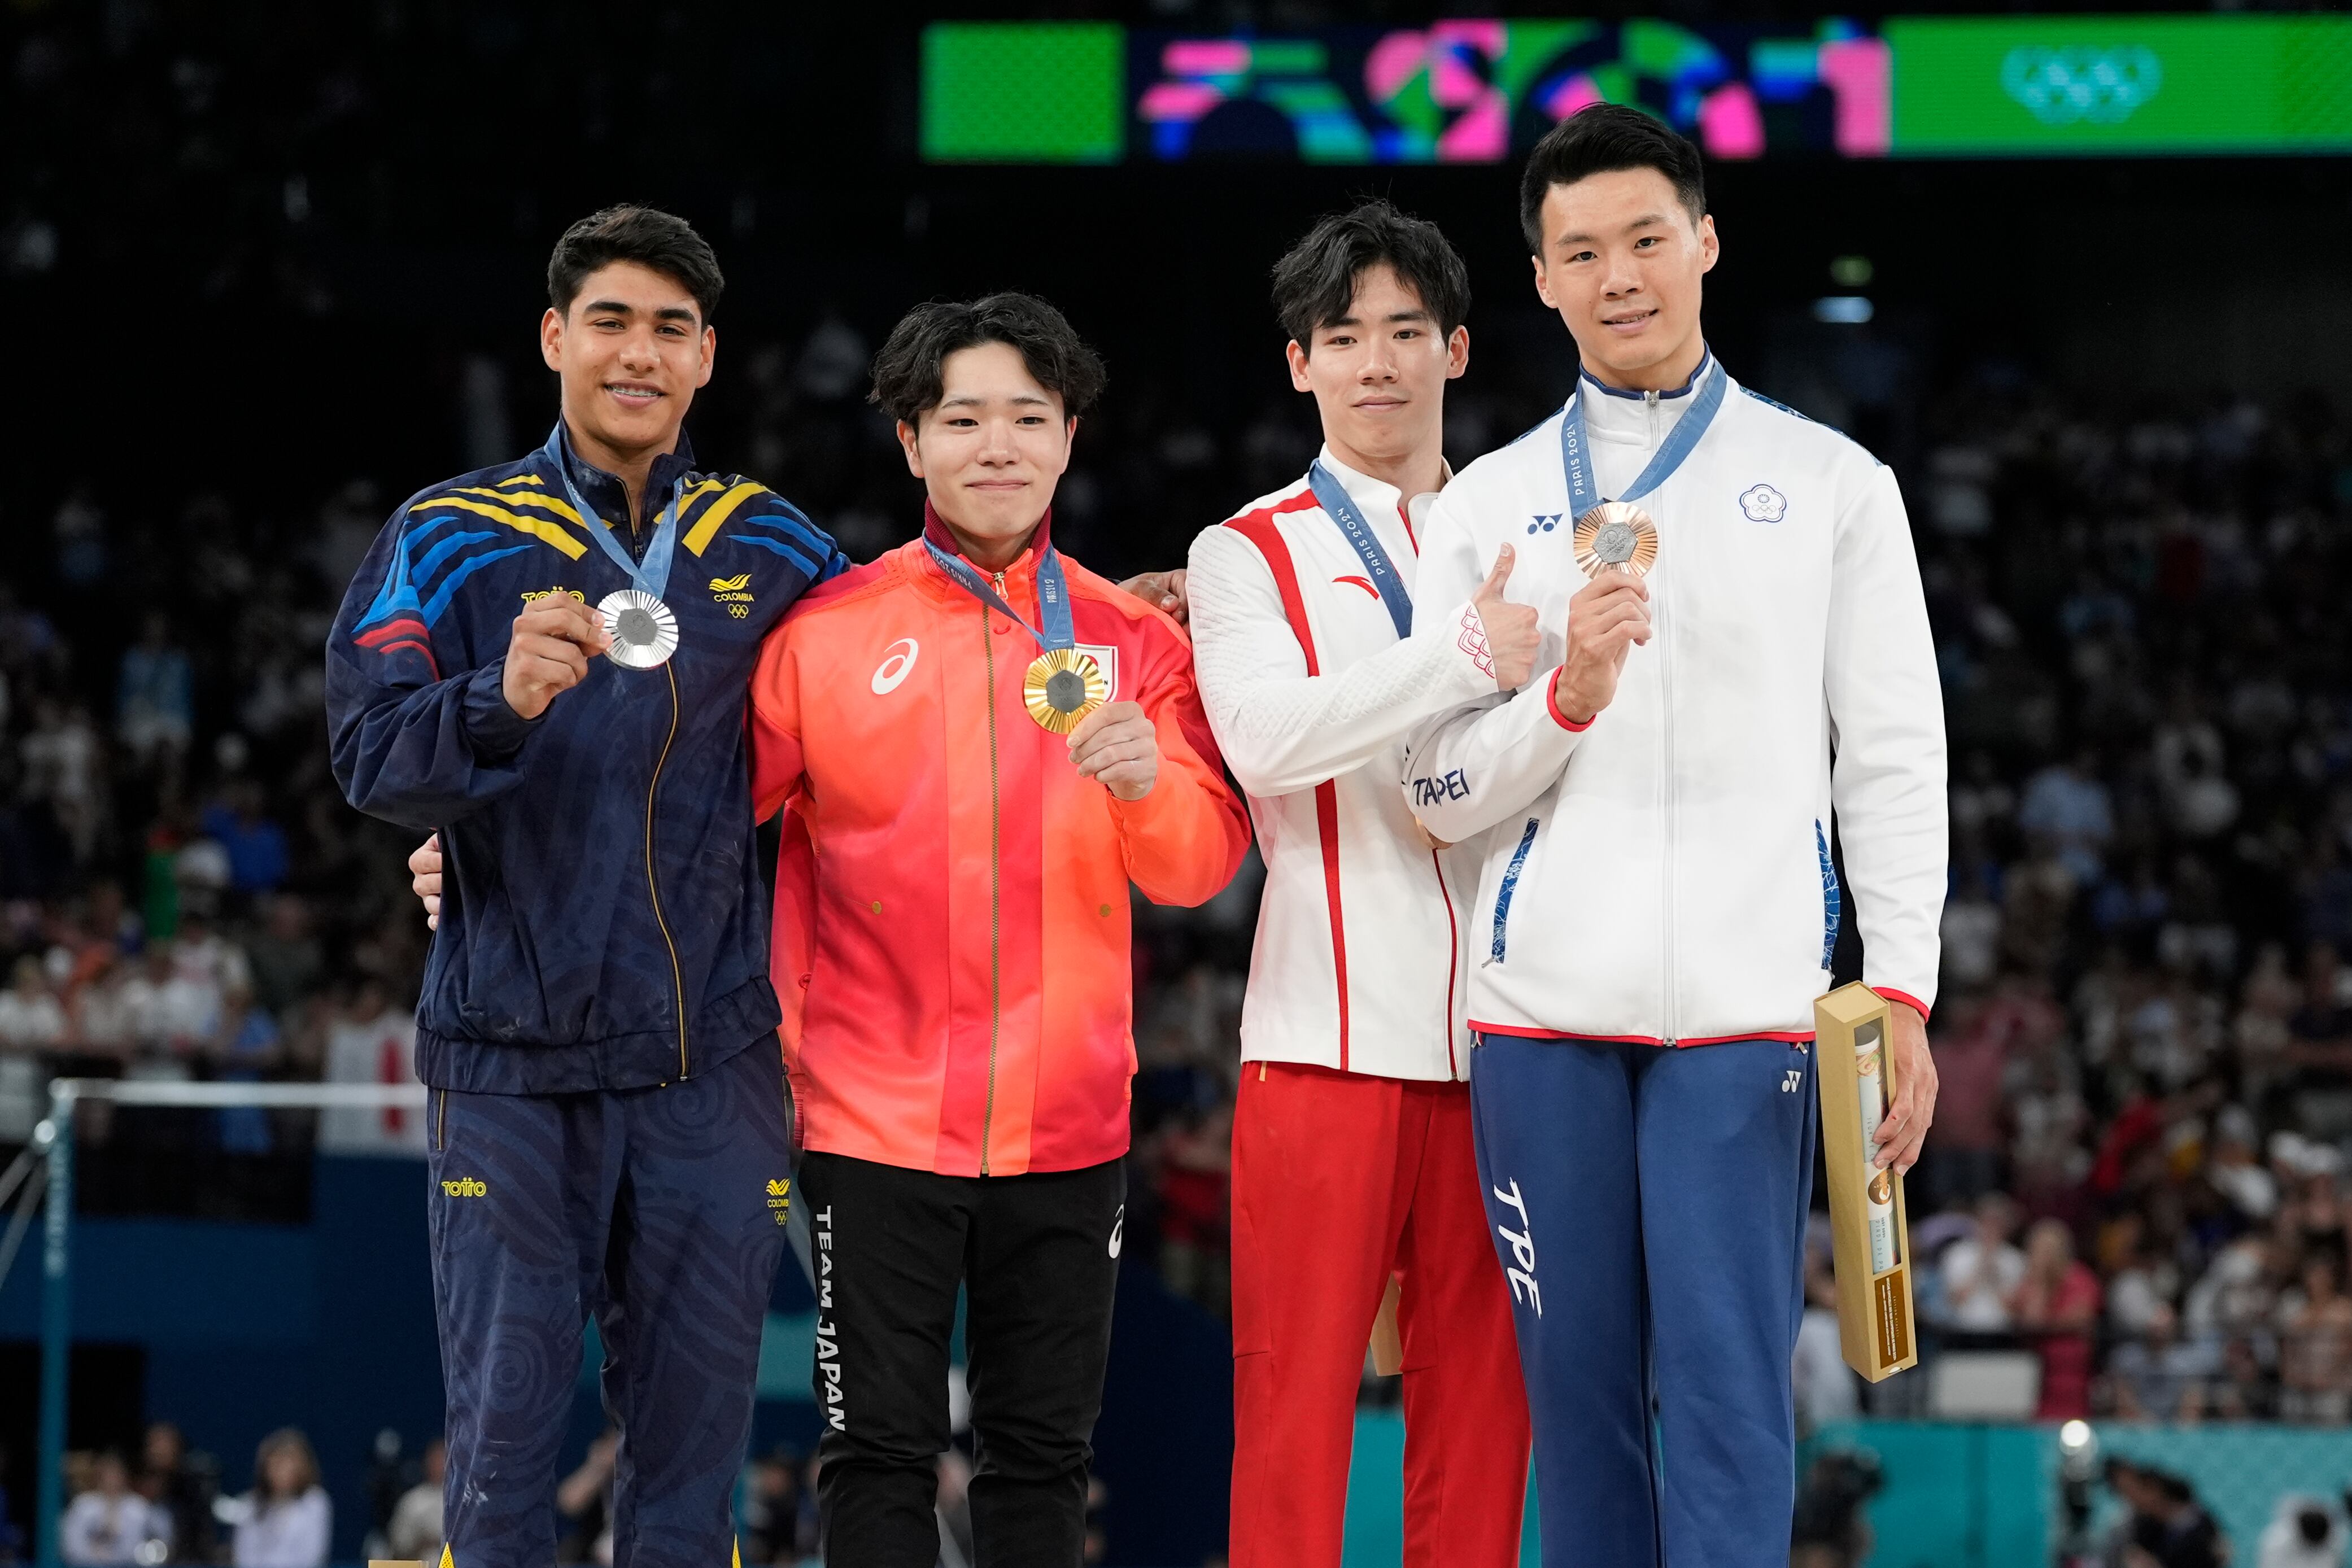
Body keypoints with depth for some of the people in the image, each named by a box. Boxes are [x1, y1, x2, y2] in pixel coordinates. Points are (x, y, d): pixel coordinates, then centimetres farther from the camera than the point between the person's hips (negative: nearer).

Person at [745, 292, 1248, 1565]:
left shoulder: (1134, 641, 6)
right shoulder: (826, 632, 0)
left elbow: (1202, 863, 2)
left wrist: (1148, 785, -19)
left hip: (1065, 1121, 2)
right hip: (876, 1114, -2)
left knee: (1042, 1455, 9)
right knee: (880, 1453, -2)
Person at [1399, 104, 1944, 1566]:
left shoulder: (1829, 483, 8)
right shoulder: (1488, 506, 12)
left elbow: (1896, 759, 5)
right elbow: (1438, 790, 8)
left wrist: (1902, 993, -4)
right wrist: (1565, 699, -11)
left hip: (1745, 1005, -2)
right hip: (1543, 1007, 2)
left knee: (1725, 1392, -9)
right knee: (1580, 1390, 5)